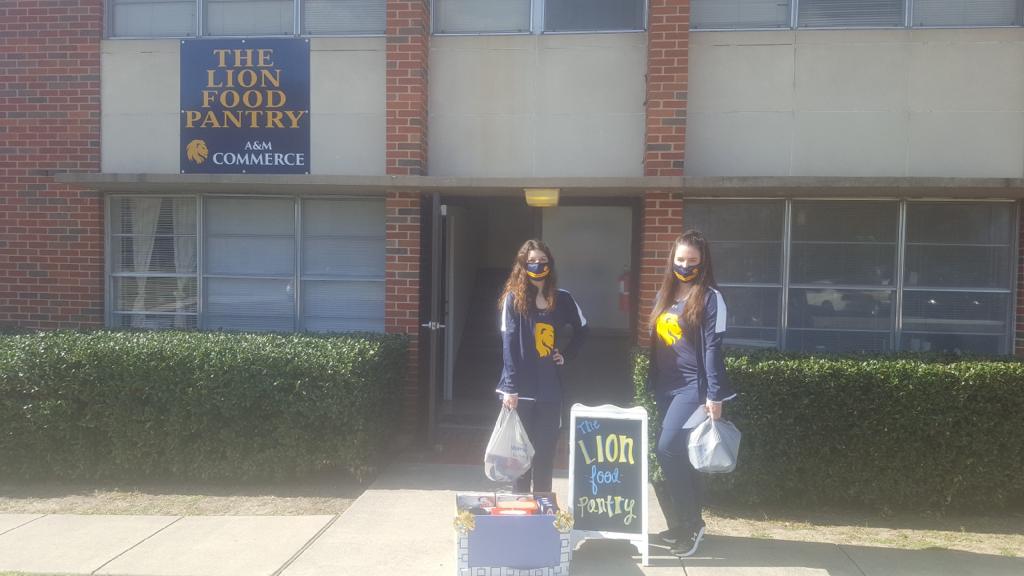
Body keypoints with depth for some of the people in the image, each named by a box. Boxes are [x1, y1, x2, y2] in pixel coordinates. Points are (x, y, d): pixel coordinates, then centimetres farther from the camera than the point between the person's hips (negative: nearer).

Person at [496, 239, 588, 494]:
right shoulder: (513, 298, -5)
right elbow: (508, 344, -10)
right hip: (521, 388, -2)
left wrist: (567, 354, 6)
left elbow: (582, 329, 20)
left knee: (546, 452, 9)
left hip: (550, 389, 3)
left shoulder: (562, 299, 3)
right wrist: (509, 388, -15)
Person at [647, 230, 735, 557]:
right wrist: (653, 384, 16)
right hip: (666, 386, 7)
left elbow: (713, 348, -12)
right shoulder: (664, 295, 13)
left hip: (693, 386, -7)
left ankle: (690, 522, 0)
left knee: (668, 449, -15)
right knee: (679, 455, 11)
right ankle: (682, 523, 22)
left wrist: (715, 395, -15)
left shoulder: (710, 298, -7)